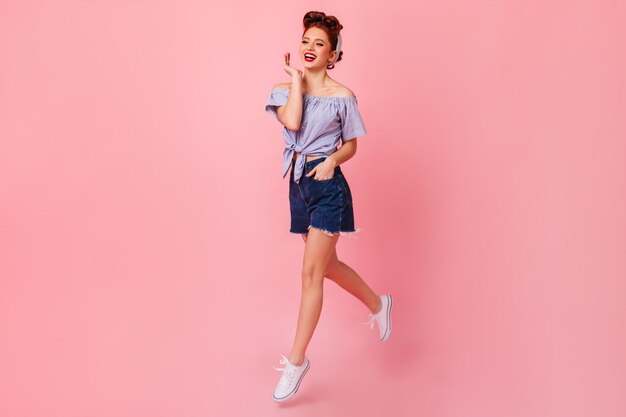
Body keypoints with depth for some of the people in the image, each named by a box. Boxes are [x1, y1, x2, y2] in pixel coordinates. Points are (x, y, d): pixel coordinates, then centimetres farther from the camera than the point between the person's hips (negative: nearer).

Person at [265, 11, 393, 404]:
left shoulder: (343, 96, -3)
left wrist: (332, 160, -16)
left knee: (311, 273, -7)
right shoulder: (284, 89, 5)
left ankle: (297, 360, 2)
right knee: (328, 265, 18)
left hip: (328, 185, -5)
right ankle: (378, 303, 44)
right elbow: (291, 122, -15)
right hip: (299, 183, 6)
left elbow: (351, 145, 4)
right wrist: (296, 79, -7)